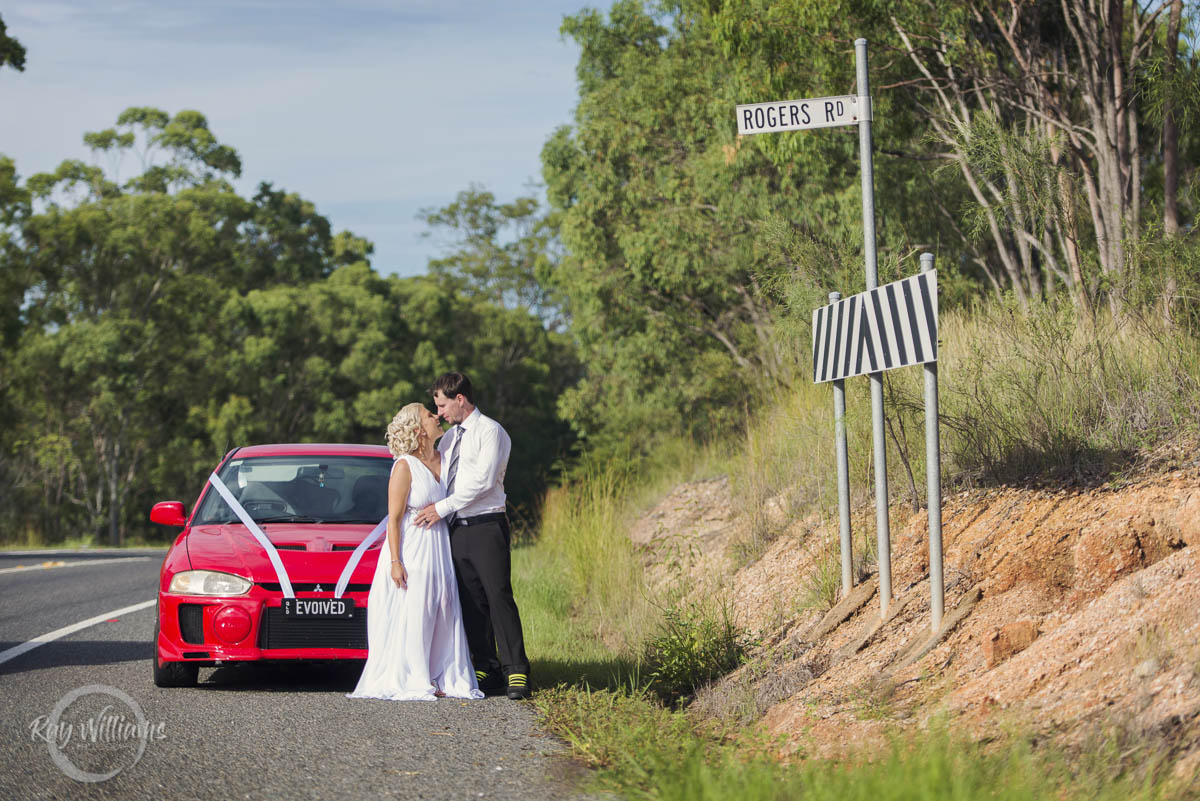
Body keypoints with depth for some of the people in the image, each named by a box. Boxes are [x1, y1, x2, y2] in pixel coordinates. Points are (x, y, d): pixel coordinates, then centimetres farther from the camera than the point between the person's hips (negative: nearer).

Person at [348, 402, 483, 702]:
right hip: (411, 550, -7)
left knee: (442, 615, 5)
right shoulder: (404, 466, -11)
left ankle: (441, 680, 10)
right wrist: (395, 562, -18)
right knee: (409, 617, -5)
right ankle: (406, 682, -1)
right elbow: (394, 519, -12)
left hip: (439, 549, 7)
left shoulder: (441, 460, 9)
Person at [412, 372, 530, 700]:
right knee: (471, 602, 5)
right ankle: (486, 669, 8)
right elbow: (436, 480, 27)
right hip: (457, 529, 7)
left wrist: (443, 507, -13)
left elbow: (483, 480, -14)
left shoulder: (490, 431, -5)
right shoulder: (448, 438, 19)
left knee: (498, 596, -11)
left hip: (487, 526, -7)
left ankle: (516, 671, -11)